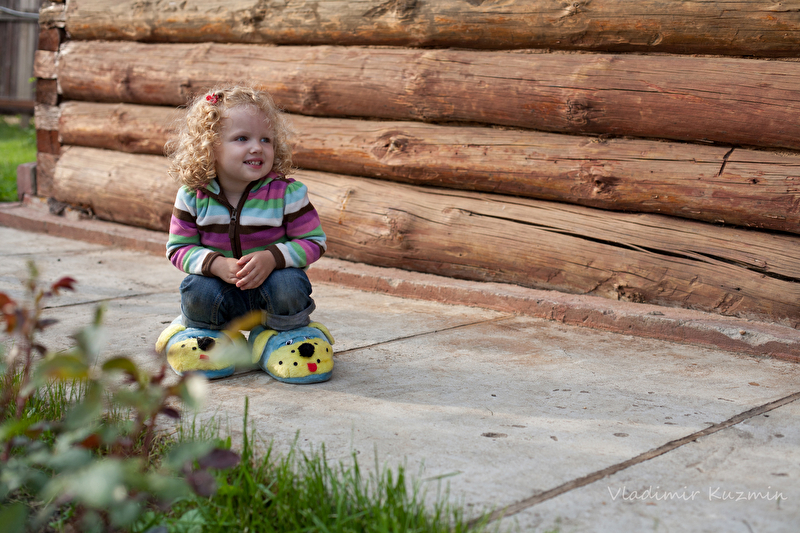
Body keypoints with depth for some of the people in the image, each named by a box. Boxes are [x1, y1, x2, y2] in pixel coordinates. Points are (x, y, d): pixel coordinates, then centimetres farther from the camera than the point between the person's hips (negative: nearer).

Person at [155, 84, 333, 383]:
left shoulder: (288, 193, -15)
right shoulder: (193, 196, -10)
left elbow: (314, 241, -10)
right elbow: (179, 247, -5)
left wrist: (273, 257, -28)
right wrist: (216, 264, -25)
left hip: (270, 281, -1)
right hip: (222, 286, 1)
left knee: (288, 288, -32)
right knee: (197, 292, -29)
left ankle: (288, 330, 5)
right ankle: (198, 327, 10)